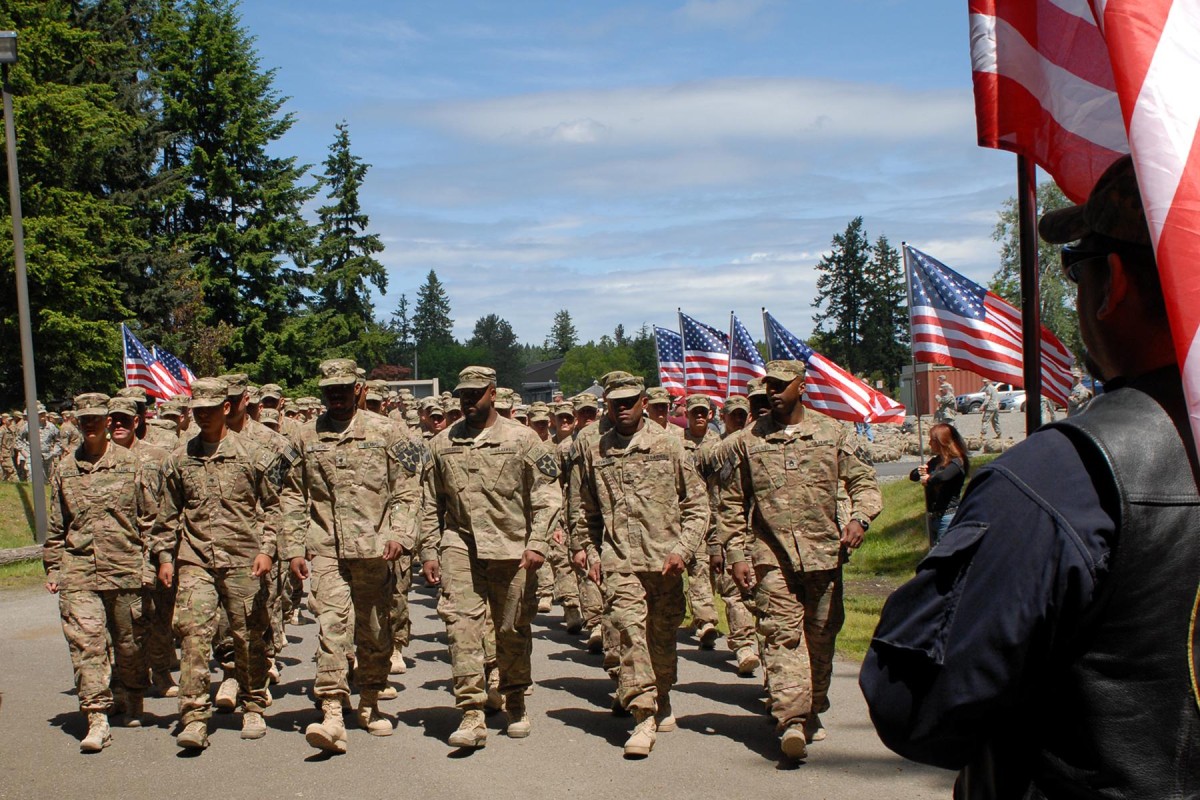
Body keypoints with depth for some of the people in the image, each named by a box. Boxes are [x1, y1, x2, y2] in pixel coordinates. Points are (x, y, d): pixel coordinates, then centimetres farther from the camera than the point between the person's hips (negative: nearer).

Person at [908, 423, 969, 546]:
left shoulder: (956, 463, -13)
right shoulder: (935, 461, 13)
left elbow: (943, 477, -33)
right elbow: (912, 476, 15)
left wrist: (929, 479, -13)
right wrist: (920, 472, -9)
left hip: (947, 516, -9)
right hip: (933, 516, 9)